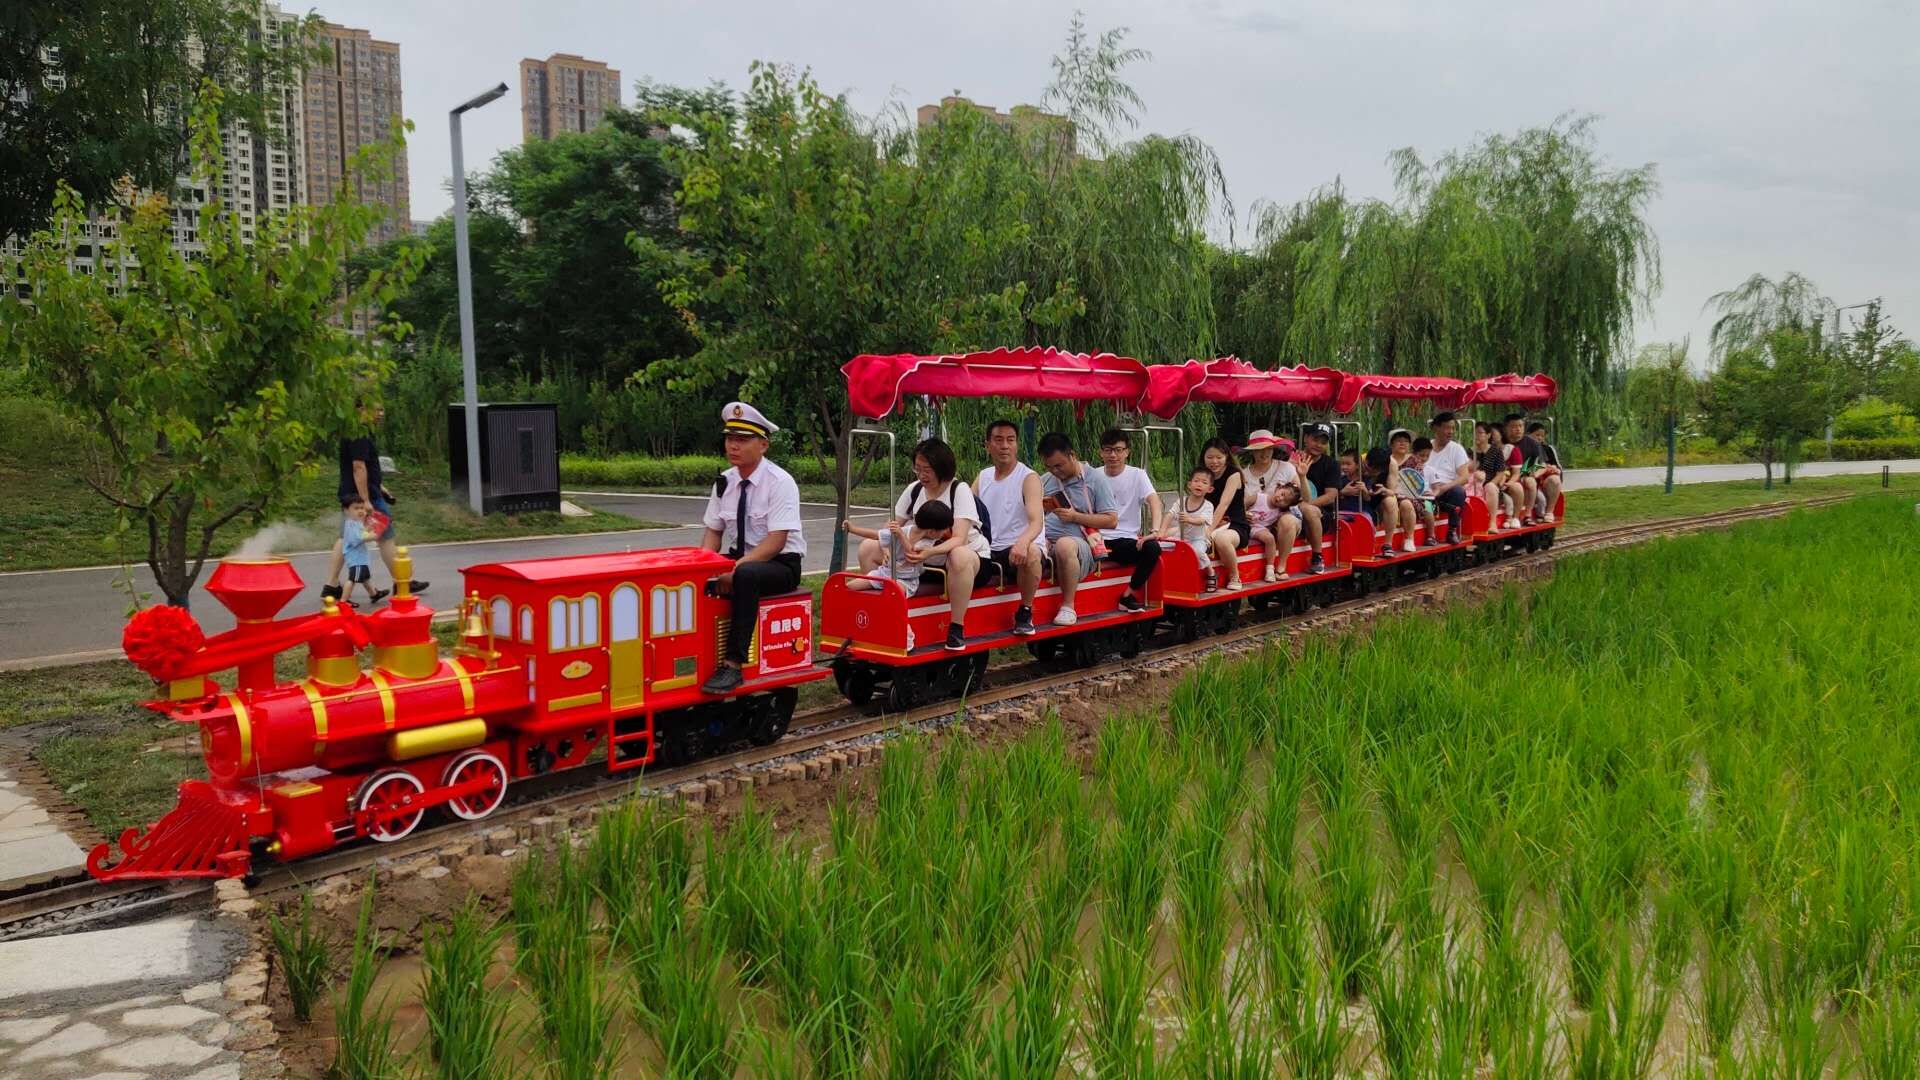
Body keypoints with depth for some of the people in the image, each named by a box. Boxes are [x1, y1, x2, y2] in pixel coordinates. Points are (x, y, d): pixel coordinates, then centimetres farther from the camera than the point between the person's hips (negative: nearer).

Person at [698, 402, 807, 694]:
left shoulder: (780, 482, -13)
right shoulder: (724, 482, 6)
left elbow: (776, 541, -20)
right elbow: (713, 531, 10)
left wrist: (737, 568, -30)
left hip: (780, 564, -6)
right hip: (737, 559, 6)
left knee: (746, 576, -38)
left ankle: (733, 665, -38)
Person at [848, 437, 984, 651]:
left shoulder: (959, 490, -16)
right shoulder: (914, 489, 1)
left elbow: (958, 539, -28)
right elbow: (892, 528, 0)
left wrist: (929, 552, -47)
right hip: (923, 556, 6)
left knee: (959, 557, -45)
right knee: (868, 548, -7)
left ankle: (957, 627, -31)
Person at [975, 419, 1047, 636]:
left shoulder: (1029, 478, -4)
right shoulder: (982, 477, 14)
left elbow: (1036, 523, -18)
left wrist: (1023, 541, -41)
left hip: (1019, 549, -4)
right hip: (988, 552, 4)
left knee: (1032, 552, -38)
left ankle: (1025, 612, -15)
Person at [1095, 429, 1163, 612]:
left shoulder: (1137, 475, 4)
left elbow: (1154, 501, -10)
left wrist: (1154, 531, -28)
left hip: (1127, 540, 0)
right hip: (1100, 539, 0)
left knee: (1153, 548, -30)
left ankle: (1127, 596, -11)